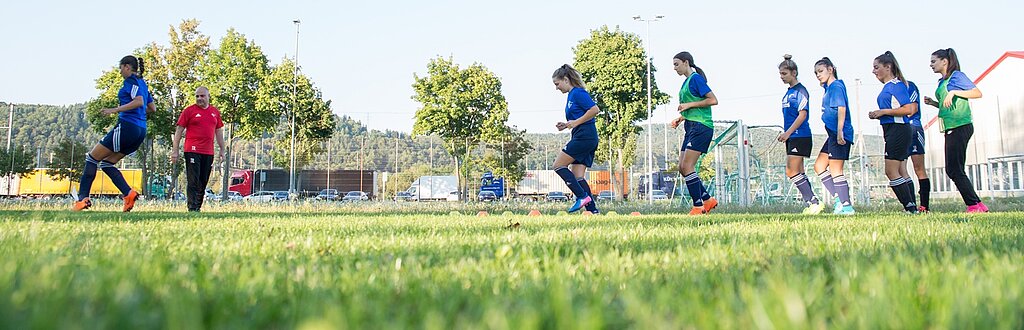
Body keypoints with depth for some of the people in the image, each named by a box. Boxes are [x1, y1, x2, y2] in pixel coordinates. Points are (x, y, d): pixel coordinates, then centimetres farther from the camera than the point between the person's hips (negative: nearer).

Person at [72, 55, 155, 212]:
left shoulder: (131, 81, -7)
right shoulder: (142, 83, 20)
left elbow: (139, 101, -23)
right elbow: (152, 107, 24)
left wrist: (115, 110, -22)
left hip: (127, 127, -9)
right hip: (140, 131, 9)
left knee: (92, 158, 1)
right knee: (106, 163, 14)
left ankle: (83, 198, -5)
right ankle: (128, 193, -5)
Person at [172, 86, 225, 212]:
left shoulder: (215, 112, 13)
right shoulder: (189, 110, 0)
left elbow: (218, 131, 21)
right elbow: (179, 130, 0)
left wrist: (222, 150, 17)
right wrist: (175, 150, -4)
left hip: (208, 153, 5)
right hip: (192, 151, -5)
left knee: (203, 183, 9)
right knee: (194, 182, -8)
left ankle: (198, 207, 18)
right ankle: (192, 209, -10)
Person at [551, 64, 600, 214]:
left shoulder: (577, 93, -8)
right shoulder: (571, 95, 21)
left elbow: (595, 109, -18)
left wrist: (576, 122, -16)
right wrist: (566, 125, 12)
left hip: (584, 137, -10)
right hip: (587, 139, 10)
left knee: (558, 165, -8)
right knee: (578, 176, 3)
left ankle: (582, 196, -11)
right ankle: (593, 210, -2)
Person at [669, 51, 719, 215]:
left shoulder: (696, 79, -9)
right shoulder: (687, 81, 19)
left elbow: (713, 100, -17)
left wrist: (689, 105, -15)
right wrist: (681, 118, 14)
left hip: (701, 127, -10)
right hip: (691, 128, 10)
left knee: (687, 167, -13)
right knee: (683, 168, 6)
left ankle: (698, 206, -9)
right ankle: (708, 199, 12)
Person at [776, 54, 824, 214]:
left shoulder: (800, 90, -11)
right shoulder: (788, 92, 16)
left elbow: (802, 115, -18)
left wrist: (788, 133, -20)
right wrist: (786, 134, 18)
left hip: (800, 136, -9)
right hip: (792, 137, 9)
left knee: (792, 171, -12)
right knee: (798, 172, 8)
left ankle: (813, 201, -9)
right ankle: (809, 203, 10)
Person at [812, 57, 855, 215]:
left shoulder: (837, 86, -10)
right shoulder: (829, 88, 18)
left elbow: (841, 108, -21)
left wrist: (840, 131, -28)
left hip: (840, 135, -10)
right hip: (833, 134, 10)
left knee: (835, 169, -8)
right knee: (819, 166, 13)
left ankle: (846, 206, -5)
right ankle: (838, 198, 11)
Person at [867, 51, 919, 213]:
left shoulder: (896, 85, -13)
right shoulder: (887, 86, 16)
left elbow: (909, 109, -20)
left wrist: (883, 112, -18)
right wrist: (878, 114, 8)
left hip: (898, 131, -10)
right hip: (892, 131, 10)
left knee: (891, 171, -10)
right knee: (901, 172, 10)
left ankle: (910, 207, -8)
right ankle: (912, 207, 13)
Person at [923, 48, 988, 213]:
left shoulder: (956, 76, -6)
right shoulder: (943, 81, 20)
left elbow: (977, 93, -13)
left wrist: (953, 92, -20)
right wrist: (934, 103, 11)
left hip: (960, 126, -10)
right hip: (951, 129, 10)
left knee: (954, 169, -12)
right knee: (953, 170, 6)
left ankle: (974, 205, -11)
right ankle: (977, 205, 7)